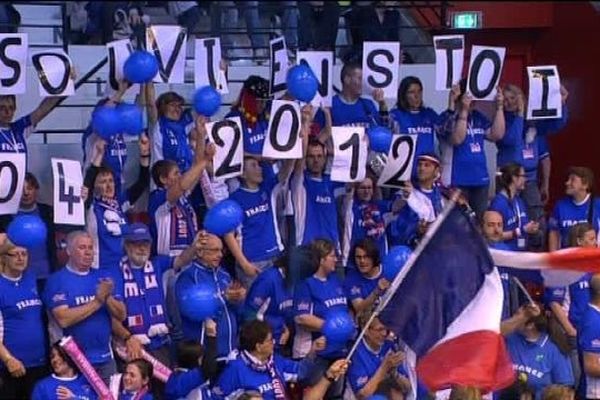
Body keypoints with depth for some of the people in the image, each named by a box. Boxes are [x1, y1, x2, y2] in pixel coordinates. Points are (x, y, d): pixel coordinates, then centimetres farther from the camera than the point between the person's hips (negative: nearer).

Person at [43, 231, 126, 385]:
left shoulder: (104, 276, 7)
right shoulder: (57, 280, -7)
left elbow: (121, 315, 4)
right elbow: (64, 319, -19)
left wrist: (107, 298, -15)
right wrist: (98, 300, -18)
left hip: (105, 358, 4)